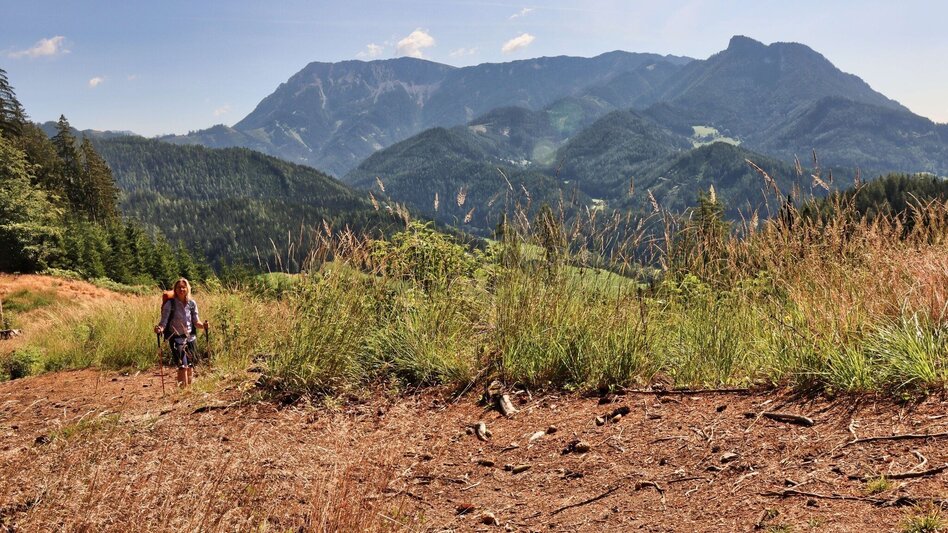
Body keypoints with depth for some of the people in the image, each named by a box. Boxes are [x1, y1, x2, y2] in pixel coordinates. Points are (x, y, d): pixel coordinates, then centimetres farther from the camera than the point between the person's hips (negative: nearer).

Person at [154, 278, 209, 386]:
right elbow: (164, 321, -10)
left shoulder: (192, 304, 3)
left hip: (190, 338, 4)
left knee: (190, 365, 8)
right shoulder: (170, 304, -7)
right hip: (176, 338, -4)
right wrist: (159, 328, -31)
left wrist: (203, 325, -16)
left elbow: (196, 322, 5)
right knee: (182, 366, -13)